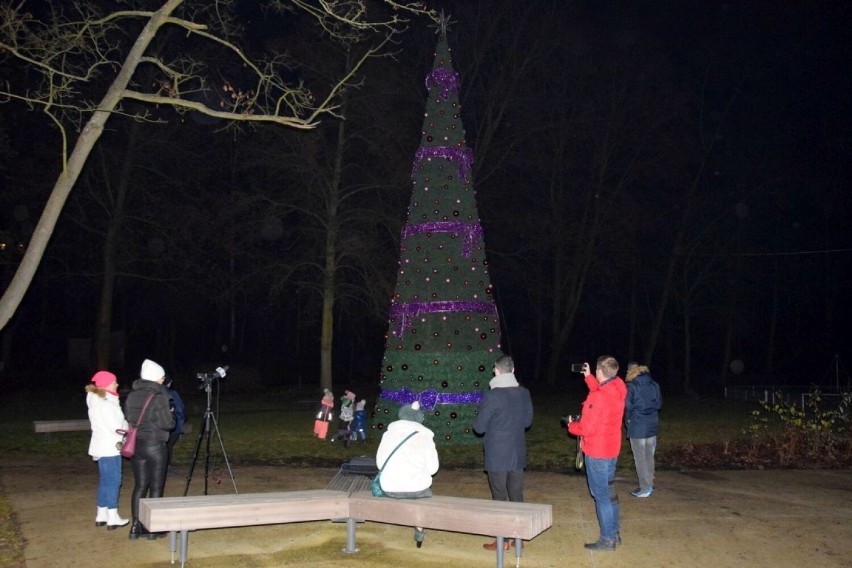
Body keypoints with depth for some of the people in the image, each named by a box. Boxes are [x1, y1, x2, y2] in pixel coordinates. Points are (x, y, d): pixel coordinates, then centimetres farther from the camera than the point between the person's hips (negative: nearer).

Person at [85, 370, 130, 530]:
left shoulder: (95, 401, 12)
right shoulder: (107, 404, -18)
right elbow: (117, 427, -21)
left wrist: (124, 425, 7)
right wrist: (128, 425, -2)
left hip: (102, 446, 9)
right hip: (110, 447, -9)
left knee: (105, 480, 15)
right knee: (113, 480, -4)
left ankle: (102, 515, 20)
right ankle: (112, 518, -2)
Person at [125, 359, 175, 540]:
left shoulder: (132, 396, 4)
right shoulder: (159, 396, -14)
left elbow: (128, 419, 11)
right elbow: (167, 424, -14)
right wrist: (171, 415, 6)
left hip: (136, 445, 6)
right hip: (155, 446, -5)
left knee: (140, 486, 12)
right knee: (156, 487, 4)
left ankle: (136, 527, 13)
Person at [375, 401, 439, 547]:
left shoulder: (389, 433, 6)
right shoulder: (425, 437, 1)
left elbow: (380, 463, 7)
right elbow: (432, 468, 0)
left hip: (390, 489, 2)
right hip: (416, 488, -2)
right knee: (425, 490, 32)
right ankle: (419, 531, 29)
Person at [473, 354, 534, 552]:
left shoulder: (492, 396, -19)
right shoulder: (523, 393, -1)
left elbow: (479, 427, -12)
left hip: (497, 456, -5)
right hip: (518, 454, 5)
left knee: (499, 498, 4)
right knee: (516, 496, 14)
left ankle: (503, 540, 10)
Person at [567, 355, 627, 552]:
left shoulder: (598, 397, -26)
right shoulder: (618, 389, -1)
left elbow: (586, 428, -22)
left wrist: (571, 425, -4)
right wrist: (589, 377, 22)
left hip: (597, 452, -9)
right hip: (611, 449, 9)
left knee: (600, 494, 0)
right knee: (608, 491, 19)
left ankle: (607, 539, 7)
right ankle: (615, 533, 28)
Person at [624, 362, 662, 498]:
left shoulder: (631, 386, -12)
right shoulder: (654, 384, 4)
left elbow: (628, 406, -13)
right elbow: (659, 403, 9)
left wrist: (628, 418, 4)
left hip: (637, 426, -6)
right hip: (652, 425, 6)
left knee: (640, 458, 3)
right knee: (649, 456, 15)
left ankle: (645, 489, 6)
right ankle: (649, 485, 22)